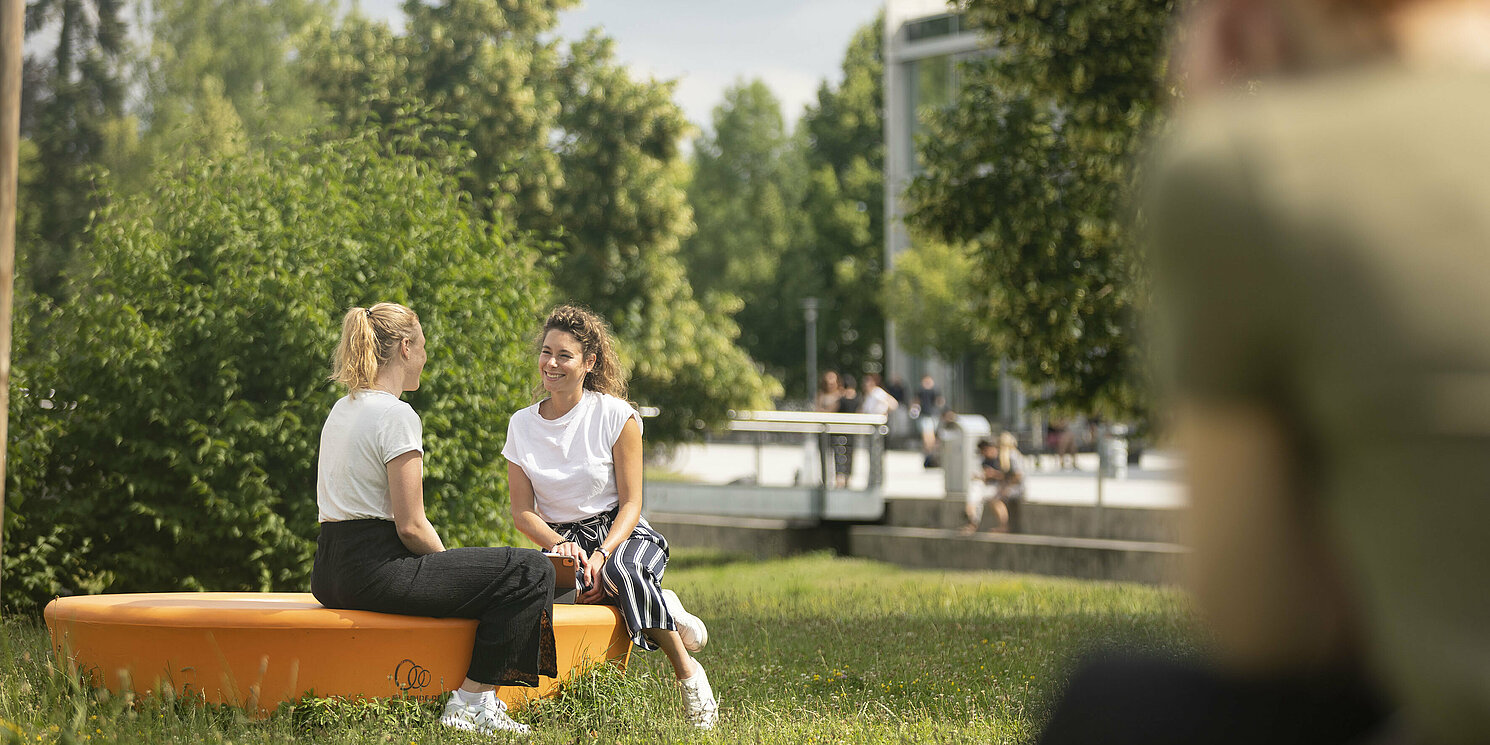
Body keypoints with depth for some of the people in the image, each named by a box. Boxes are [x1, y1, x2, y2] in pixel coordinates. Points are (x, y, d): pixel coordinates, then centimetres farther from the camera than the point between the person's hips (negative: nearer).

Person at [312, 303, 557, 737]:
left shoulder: (342, 409, 15)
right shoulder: (396, 415, -13)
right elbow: (411, 526, -17)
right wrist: (449, 564, 2)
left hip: (330, 574, 10)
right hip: (376, 571, -10)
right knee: (529, 572, -8)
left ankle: (470, 698, 24)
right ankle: (472, 703, -7)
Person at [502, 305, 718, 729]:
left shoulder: (615, 415, -4)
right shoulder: (522, 425, 6)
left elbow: (631, 503, -5)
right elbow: (522, 510, 5)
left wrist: (602, 555, -23)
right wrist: (559, 545, -17)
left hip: (622, 533, -2)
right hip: (562, 538, 2)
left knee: (625, 572, -39)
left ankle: (688, 672, -21)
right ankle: (664, 609, -13)